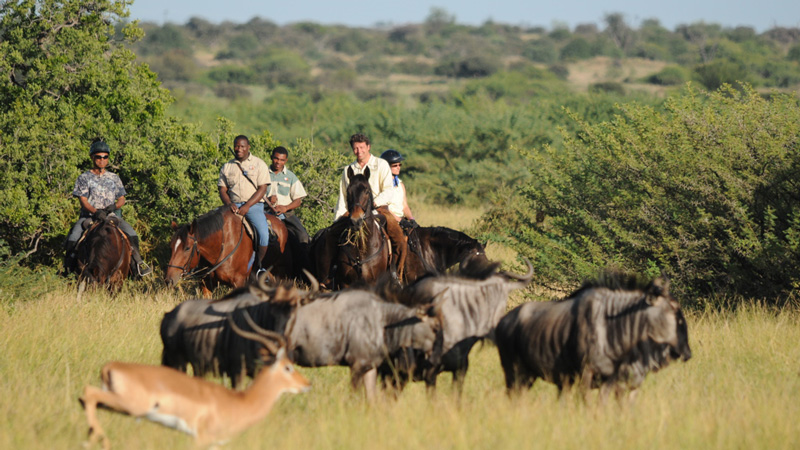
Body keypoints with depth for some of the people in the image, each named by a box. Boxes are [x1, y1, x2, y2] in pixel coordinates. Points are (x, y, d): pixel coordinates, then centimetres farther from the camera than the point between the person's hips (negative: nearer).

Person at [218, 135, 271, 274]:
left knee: (263, 232, -27)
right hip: (233, 206, 3)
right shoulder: (227, 167, 14)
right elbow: (222, 189, 11)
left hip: (254, 205, -3)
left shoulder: (259, 164, 5)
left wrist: (247, 206, -15)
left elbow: (262, 189, -3)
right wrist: (228, 204, -11)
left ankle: (259, 266, -9)